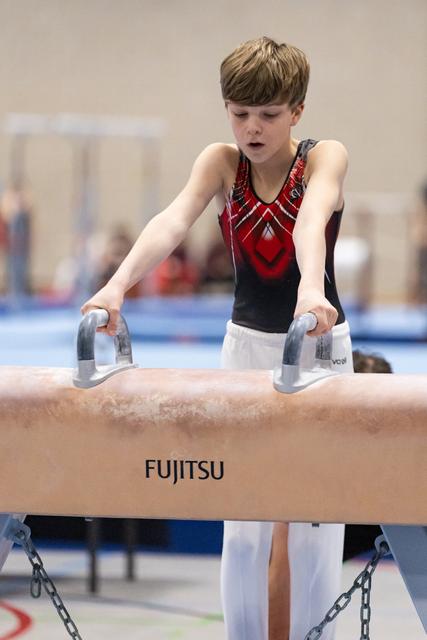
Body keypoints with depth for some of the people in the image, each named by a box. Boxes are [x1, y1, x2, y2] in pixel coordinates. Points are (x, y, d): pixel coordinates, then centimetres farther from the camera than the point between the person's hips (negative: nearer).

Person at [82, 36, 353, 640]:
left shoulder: (325, 157, -15)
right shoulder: (221, 161, -9)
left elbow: (312, 221, -38)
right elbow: (174, 221, -27)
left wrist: (311, 286, -58)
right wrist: (118, 284, -45)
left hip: (320, 341, -2)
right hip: (247, 341, 2)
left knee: (316, 515, 1)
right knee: (242, 521, 3)